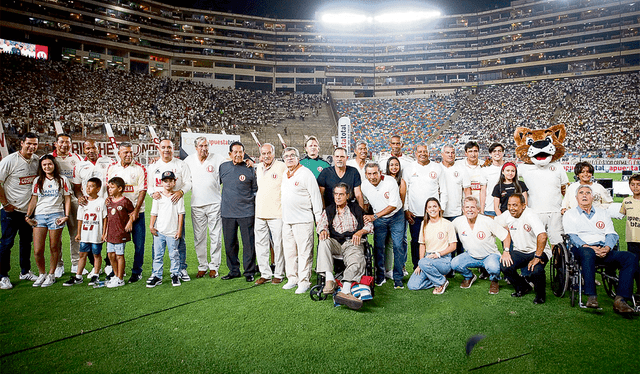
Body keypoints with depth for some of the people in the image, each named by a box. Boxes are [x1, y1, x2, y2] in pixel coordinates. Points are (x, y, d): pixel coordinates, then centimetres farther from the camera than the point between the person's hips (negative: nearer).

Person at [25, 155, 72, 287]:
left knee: (54, 248, 2)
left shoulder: (63, 180, 8)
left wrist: (66, 216, -4)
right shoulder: (38, 181, 15)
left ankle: (51, 275, 16)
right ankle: (42, 274, 17)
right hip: (39, 216, 2)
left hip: (56, 215, -2)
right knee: (37, 251, -3)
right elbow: (34, 199, 13)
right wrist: (28, 216, 3)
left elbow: (67, 199, 6)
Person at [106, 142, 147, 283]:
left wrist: (136, 210, -12)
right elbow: (109, 187, 14)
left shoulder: (139, 168, -2)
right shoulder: (112, 168, 8)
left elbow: (142, 190, -6)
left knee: (139, 243, 0)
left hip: (136, 211, -3)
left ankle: (137, 271, 13)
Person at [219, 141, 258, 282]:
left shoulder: (250, 169, 1)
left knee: (248, 243, 0)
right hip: (227, 213, 3)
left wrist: (255, 209, 4)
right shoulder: (223, 167, 8)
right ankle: (233, 270, 24)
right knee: (229, 244, 10)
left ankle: (249, 272, 13)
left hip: (246, 212, -3)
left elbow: (255, 190, 8)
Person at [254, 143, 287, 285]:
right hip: (260, 212, 6)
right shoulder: (258, 167, 15)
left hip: (276, 213, -6)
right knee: (260, 243, 7)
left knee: (278, 244, -1)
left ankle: (278, 274, 12)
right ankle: (265, 274, 17)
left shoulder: (282, 167, -4)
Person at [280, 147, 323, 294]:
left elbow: (316, 196, -8)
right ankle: (292, 279, 24)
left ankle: (304, 282, 4)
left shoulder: (305, 173, -7)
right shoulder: (285, 175, 16)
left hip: (303, 220, -7)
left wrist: (319, 218, -10)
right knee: (289, 252, 12)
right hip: (287, 220, 8)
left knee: (304, 252, -3)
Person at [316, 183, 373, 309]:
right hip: (335, 243, 1)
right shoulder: (328, 210, 24)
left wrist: (360, 232, -7)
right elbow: (321, 224, 9)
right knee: (324, 242, -34)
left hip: (352, 243, -1)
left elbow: (369, 225, 15)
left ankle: (345, 291, -52)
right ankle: (329, 279, -42)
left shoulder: (356, 208, 20)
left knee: (356, 262, -33)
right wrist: (323, 230, -16)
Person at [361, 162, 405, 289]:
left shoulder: (390, 182, -21)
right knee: (378, 247, 0)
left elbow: (393, 205, -24)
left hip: (396, 216, -3)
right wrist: (367, 217, 6)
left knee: (398, 246, -6)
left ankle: (398, 278, 5)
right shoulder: (364, 185, -9)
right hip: (378, 218, 3)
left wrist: (375, 216, -29)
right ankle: (380, 277, 15)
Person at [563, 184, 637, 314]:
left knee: (630, 258, -24)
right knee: (587, 253, -40)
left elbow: (612, 234, 13)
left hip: (605, 250, 4)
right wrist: (589, 247, -17)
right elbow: (572, 236, 1)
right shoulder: (570, 214, 15)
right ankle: (592, 297, -38)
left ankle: (620, 299, -29)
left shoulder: (602, 213, 26)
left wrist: (607, 248, -9)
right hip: (583, 249, -4)